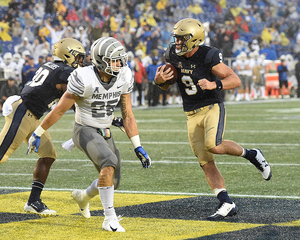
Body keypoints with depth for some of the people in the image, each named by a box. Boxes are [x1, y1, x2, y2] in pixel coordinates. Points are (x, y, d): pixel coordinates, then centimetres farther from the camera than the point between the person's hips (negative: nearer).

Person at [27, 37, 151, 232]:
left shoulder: (124, 78, -8)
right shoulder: (84, 79, -25)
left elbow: (128, 115, 0)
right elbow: (60, 110, -13)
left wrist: (138, 148, -4)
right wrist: (38, 134, -4)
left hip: (105, 133, 6)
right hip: (85, 131, -6)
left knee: (112, 182, 10)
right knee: (109, 163, -31)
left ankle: (83, 197, 44)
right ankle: (110, 218, -23)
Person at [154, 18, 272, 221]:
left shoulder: (208, 57, -17)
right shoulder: (174, 55, 1)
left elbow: (235, 80, -16)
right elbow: (166, 85, 13)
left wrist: (214, 85, -32)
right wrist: (159, 80, -10)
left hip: (212, 107, -6)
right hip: (192, 114, 6)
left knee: (213, 146, -30)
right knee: (206, 162, -2)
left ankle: (251, 155, -4)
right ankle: (227, 204, -1)